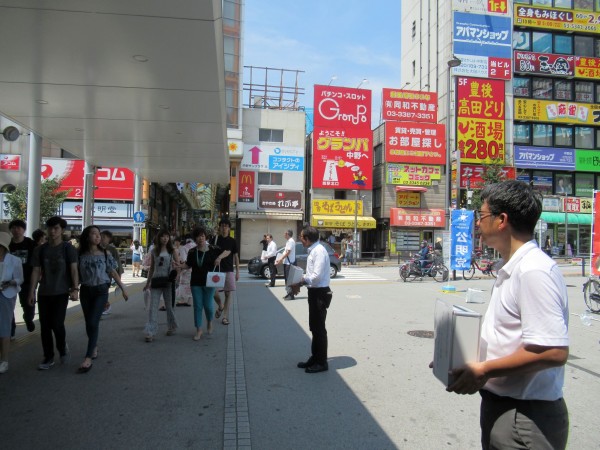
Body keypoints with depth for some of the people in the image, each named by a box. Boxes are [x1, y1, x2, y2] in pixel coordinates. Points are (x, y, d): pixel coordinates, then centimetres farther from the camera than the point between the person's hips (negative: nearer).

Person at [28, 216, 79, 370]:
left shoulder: (68, 248, -3)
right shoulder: (40, 250, 5)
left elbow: (74, 270, -8)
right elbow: (36, 272, 4)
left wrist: (75, 289, -17)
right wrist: (31, 292, -1)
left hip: (61, 292, -3)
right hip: (43, 293, 3)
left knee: (57, 323, -8)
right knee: (45, 326, 5)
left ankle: (62, 348, 20)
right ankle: (48, 358, 17)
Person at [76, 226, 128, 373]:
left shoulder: (105, 253, -2)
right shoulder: (81, 254, 1)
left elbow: (113, 272, 3)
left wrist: (123, 289, 2)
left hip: (101, 291, -2)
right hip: (85, 291, 2)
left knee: (93, 322, -11)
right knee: (89, 323, 12)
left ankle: (88, 358, -10)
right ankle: (94, 347, 37)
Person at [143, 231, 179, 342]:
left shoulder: (172, 251, 3)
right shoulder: (154, 252, 7)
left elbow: (179, 265, 3)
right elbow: (151, 268, 14)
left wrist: (175, 265, -20)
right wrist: (148, 282, 15)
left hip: (168, 280, -1)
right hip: (156, 280, 1)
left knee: (169, 306, 9)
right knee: (153, 307, -4)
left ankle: (171, 327, 27)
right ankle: (150, 332, -3)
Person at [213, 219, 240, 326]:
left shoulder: (232, 241, 5)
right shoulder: (215, 239, 3)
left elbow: (236, 257, 7)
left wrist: (237, 272, 2)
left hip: (229, 270, 1)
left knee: (228, 293, 1)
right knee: (213, 292, -9)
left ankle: (225, 316, 11)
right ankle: (220, 306, 23)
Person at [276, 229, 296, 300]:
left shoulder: (291, 241, -15)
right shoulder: (288, 241, 16)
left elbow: (288, 252, -19)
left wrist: (280, 259, -14)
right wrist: (279, 259, 13)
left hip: (290, 263, -10)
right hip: (286, 262, 10)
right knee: (286, 278, 14)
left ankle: (290, 295, -2)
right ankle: (288, 293, 21)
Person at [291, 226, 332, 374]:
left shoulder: (319, 251, -19)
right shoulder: (312, 251, 10)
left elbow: (317, 276, -24)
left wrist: (300, 282, -14)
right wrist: (300, 282, 2)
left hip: (320, 293, -10)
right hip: (314, 292, 10)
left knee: (319, 328, 1)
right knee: (314, 327, 18)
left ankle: (321, 362, 14)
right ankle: (315, 358, 31)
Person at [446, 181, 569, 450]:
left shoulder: (534, 271, -23)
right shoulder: (512, 269, 8)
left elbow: (554, 351, -27)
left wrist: (484, 370, -21)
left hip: (524, 416, -9)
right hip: (501, 405, 9)